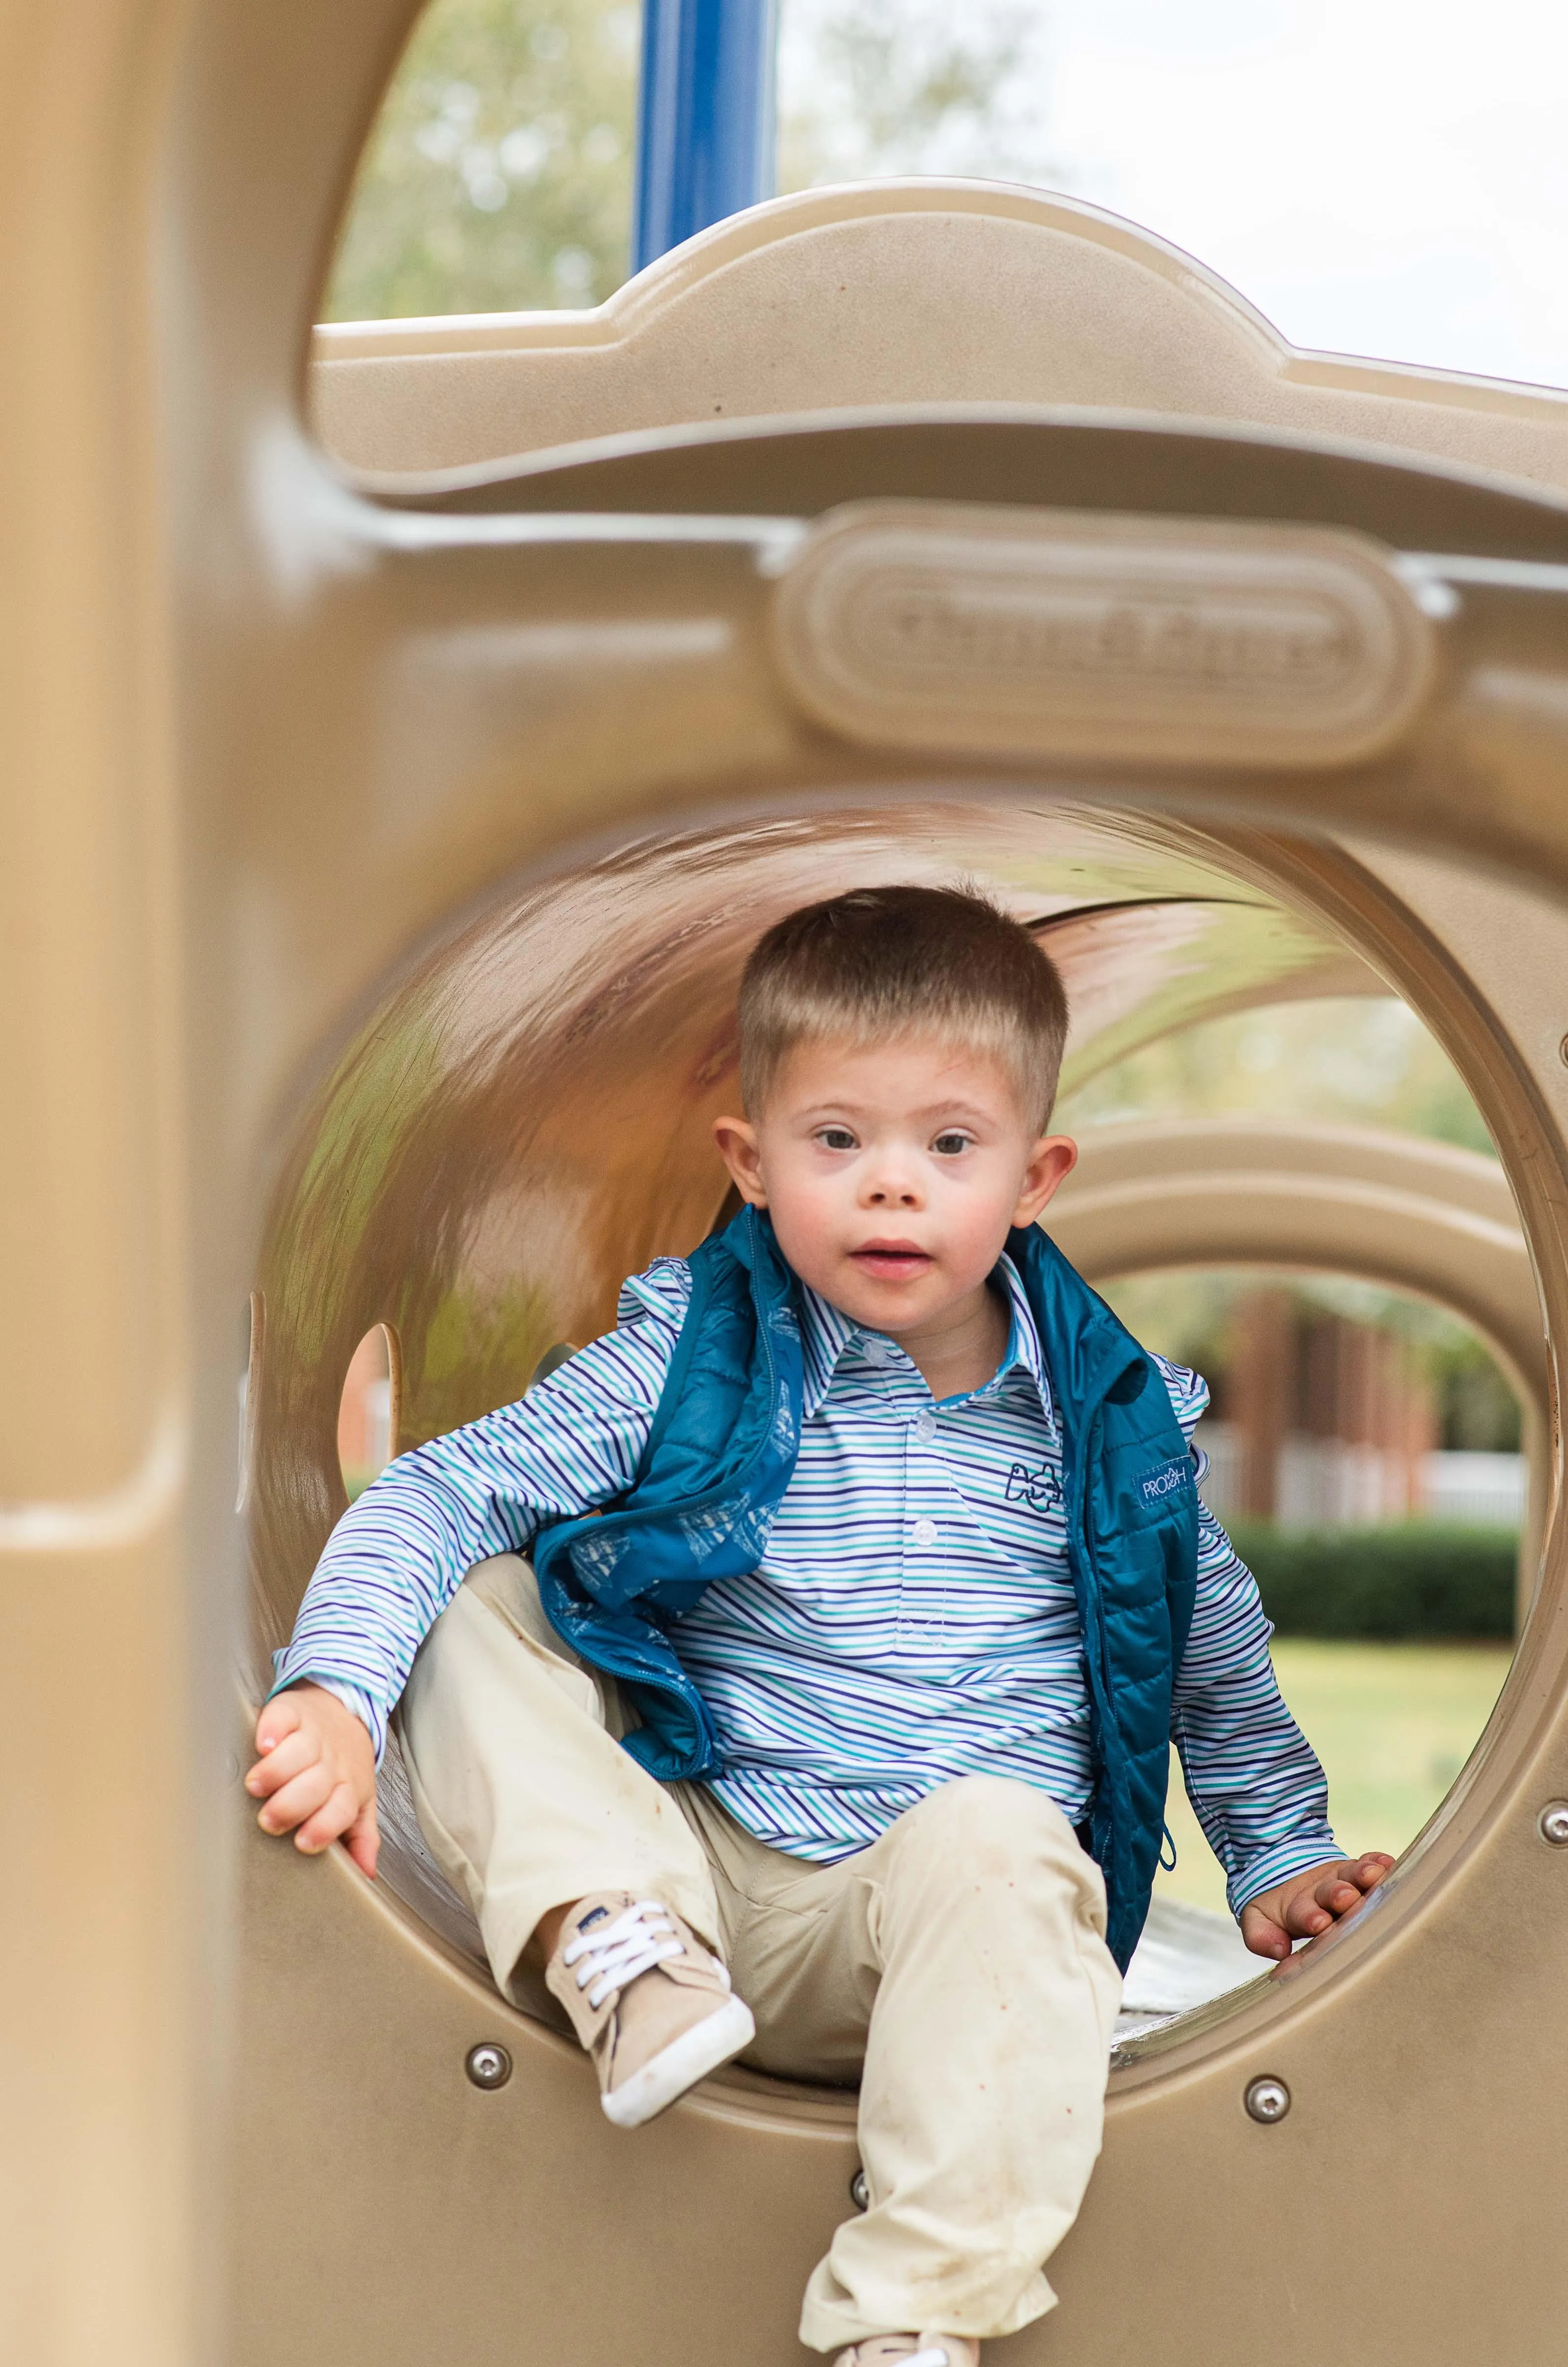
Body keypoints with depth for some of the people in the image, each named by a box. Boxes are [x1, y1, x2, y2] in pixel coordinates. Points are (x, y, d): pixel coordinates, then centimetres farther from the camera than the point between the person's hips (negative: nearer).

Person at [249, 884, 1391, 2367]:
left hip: (948, 1912, 0)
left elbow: (1217, 1652, 19)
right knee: (473, 1607, -11)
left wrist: (1282, 1856, 16)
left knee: (995, 1842, -37)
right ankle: (611, 1937, -22)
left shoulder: (1103, 1415, 3)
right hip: (692, 1872, 1)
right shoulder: (690, 1367, -2)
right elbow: (440, 1494, -6)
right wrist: (335, 1688, -21)